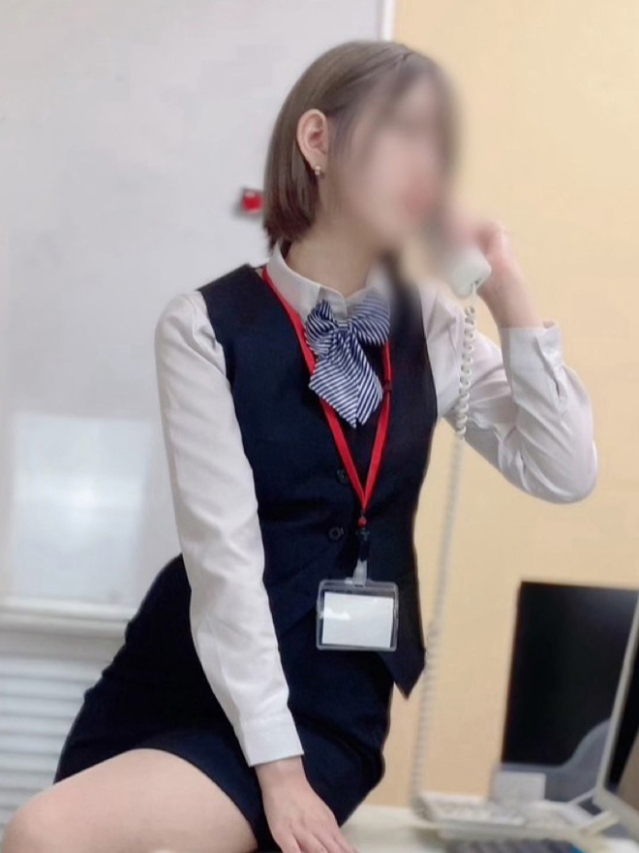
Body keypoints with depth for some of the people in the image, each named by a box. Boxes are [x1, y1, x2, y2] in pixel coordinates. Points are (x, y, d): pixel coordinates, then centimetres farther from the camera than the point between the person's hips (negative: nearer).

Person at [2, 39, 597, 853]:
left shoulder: (428, 324, 4)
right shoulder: (207, 325, -10)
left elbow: (565, 474, -1)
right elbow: (221, 551, -15)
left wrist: (512, 302, -10)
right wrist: (274, 764, -18)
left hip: (333, 700, 0)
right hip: (191, 679, 0)